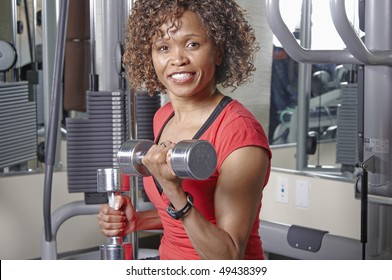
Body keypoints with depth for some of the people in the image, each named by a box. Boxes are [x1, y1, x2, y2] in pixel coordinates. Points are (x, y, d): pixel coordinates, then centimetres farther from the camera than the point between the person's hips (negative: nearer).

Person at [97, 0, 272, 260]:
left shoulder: (241, 132, -21)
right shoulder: (163, 117, -1)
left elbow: (229, 258, -20)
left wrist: (174, 192, -30)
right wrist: (138, 221, -5)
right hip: (169, 258, 5)